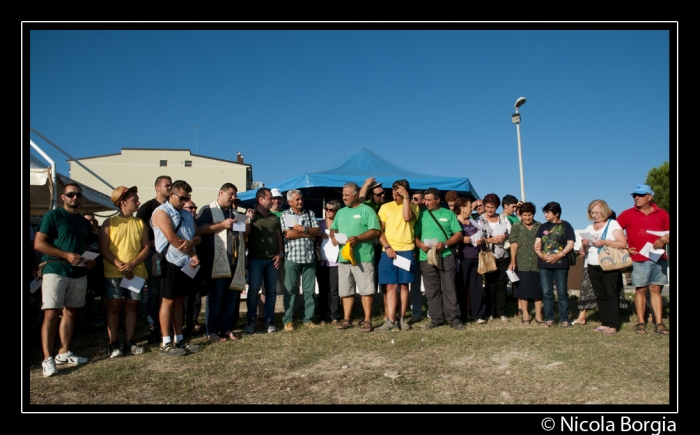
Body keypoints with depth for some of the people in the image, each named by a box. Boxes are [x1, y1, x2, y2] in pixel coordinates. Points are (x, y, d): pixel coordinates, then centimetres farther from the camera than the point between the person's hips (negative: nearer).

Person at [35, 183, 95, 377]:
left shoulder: (85, 222, 16)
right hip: (55, 270, -6)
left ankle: (64, 353, 20)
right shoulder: (53, 215, -3)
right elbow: (38, 243, -10)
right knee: (51, 314, -9)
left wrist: (89, 260, 5)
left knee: (70, 312, 10)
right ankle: (48, 359, -7)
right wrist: (66, 255, -19)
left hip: (79, 273, 6)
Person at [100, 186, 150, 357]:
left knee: (132, 306, 6)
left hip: (136, 273, 3)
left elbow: (146, 248, 4)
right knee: (113, 306, -2)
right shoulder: (110, 223, 1)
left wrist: (132, 264, -10)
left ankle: (129, 342, 14)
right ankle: (113, 344, 4)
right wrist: (120, 265, -15)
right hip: (114, 273, -3)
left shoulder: (140, 223, 8)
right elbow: (103, 249, -4)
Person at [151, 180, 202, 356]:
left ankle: (179, 339, 18)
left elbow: (198, 236, 13)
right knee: (168, 301, -2)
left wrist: (191, 242, -12)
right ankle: (166, 343, 4)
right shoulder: (161, 212, -5)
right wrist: (193, 254, -10)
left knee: (179, 300, 11)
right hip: (171, 263, -7)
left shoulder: (187, 215, 18)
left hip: (186, 263, 7)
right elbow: (172, 238, -16)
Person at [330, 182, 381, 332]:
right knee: (345, 291, 10)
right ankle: (346, 319, 19)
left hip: (363, 258, -6)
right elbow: (333, 228, 22)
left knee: (366, 290, -2)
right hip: (343, 258, 6)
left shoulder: (366, 210, -3)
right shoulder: (341, 212, 18)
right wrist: (333, 236, -2)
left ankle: (367, 320, 6)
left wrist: (357, 238, -21)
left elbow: (375, 231, -10)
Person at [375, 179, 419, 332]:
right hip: (388, 251, 1)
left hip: (406, 250, -1)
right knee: (390, 286, -2)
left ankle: (401, 318, 13)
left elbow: (407, 217, -18)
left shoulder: (413, 206, 5)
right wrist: (387, 247, -9)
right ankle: (391, 320, -4)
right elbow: (379, 230, 4)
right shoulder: (385, 207, 9)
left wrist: (406, 197, -11)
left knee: (404, 285, 5)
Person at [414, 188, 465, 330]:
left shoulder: (448, 214, 8)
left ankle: (453, 318, 5)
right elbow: (414, 235, 8)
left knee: (449, 288, -2)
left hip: (446, 256, -2)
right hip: (426, 257, 2)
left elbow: (458, 234, 4)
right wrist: (420, 244, -12)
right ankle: (436, 318, 16)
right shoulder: (421, 215, 11)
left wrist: (445, 244, -11)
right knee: (432, 290, 6)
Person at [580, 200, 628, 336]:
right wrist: (584, 245, -2)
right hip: (593, 267, 6)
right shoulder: (589, 228, 16)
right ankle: (605, 323, 13)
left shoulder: (612, 224, 0)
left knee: (611, 295, -5)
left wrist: (604, 242, -20)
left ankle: (613, 325, -4)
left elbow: (623, 243, -11)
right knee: (600, 296, 7)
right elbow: (585, 251, 20)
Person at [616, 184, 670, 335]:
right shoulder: (628, 214, 4)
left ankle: (659, 323, 6)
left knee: (656, 289, 4)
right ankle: (641, 323, 5)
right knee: (640, 290, 1)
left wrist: (665, 239, -5)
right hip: (639, 259, -1)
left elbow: (668, 234, 16)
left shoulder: (662, 214, 10)